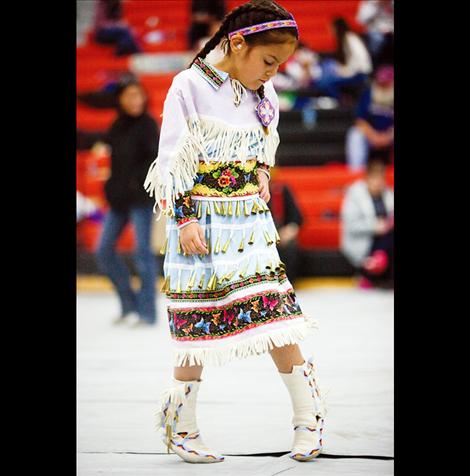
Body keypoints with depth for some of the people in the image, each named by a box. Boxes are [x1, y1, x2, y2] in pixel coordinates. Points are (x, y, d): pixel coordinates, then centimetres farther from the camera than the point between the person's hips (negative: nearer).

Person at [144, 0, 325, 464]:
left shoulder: (264, 93, 7)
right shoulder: (190, 87, -10)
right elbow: (172, 161, -10)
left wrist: (261, 173, 4)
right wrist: (185, 219, -14)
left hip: (251, 220, 5)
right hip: (202, 220, -5)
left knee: (275, 311, -3)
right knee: (199, 320, -1)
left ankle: (309, 419, 3)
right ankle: (180, 427, 11)